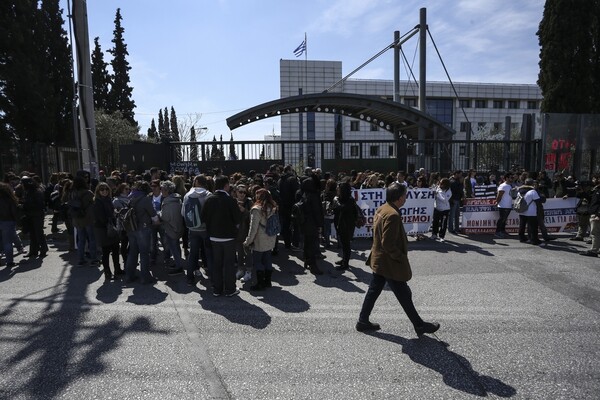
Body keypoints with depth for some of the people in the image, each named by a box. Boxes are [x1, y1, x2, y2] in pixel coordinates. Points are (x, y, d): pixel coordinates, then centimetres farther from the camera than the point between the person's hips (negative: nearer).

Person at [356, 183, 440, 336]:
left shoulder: (381, 209, 4)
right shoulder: (393, 215, -26)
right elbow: (388, 244, -28)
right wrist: (401, 258, -15)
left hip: (378, 260, 9)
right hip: (390, 264, -9)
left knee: (373, 291, 17)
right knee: (404, 295, 7)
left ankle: (363, 321, 26)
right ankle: (419, 325, 23)